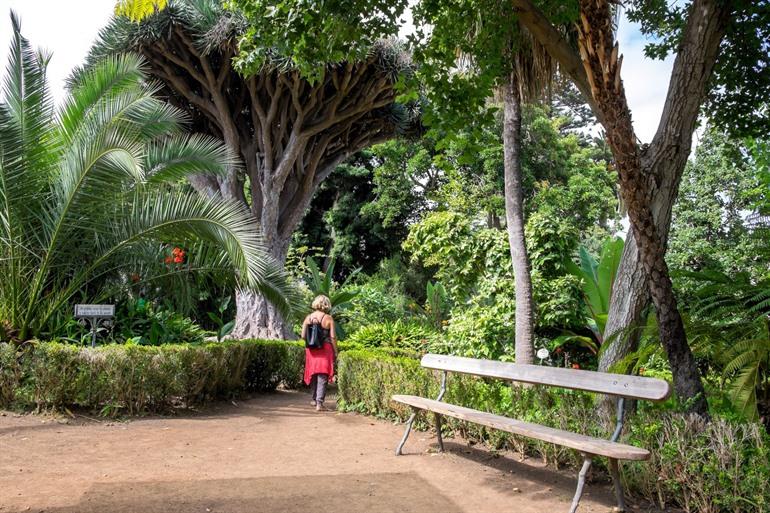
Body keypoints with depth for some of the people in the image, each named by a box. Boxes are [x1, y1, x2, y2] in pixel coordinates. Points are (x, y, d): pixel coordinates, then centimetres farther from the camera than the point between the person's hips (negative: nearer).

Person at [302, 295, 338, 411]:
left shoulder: (308, 318, 2)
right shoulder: (328, 319, -7)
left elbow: (303, 336, 0)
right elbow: (333, 337, -9)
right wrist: (336, 352, 0)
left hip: (311, 350, 3)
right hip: (325, 350, -3)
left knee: (313, 374, 19)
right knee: (322, 377, 0)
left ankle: (315, 399, 32)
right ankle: (319, 403, -6)